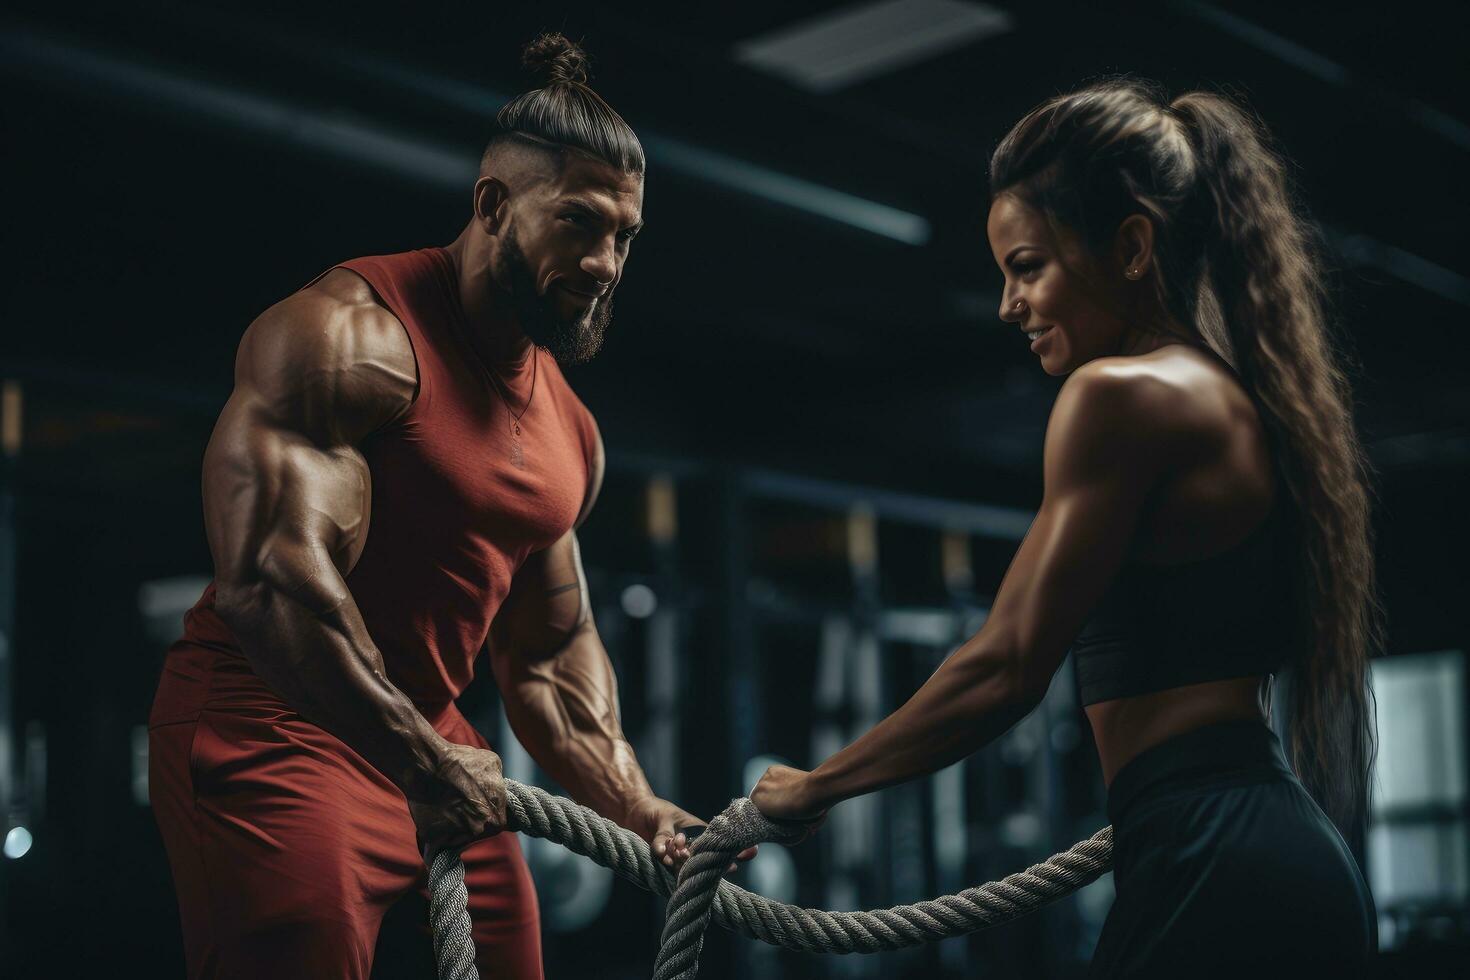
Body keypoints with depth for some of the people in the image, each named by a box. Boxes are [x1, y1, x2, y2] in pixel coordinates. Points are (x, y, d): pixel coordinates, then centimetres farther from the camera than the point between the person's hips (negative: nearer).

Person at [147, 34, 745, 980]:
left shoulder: (572, 431, 11)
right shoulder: (352, 332, -15)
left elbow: (551, 651, 18)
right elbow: (270, 578, -27)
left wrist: (635, 806, 6)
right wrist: (420, 761, -28)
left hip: (432, 742, 9)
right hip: (274, 734, -8)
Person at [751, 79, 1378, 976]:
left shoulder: (1123, 394, -11)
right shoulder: (1239, 398, 17)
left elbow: (1007, 669, -14)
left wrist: (814, 789, -3)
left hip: (1216, 873, -10)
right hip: (1286, 851, 10)